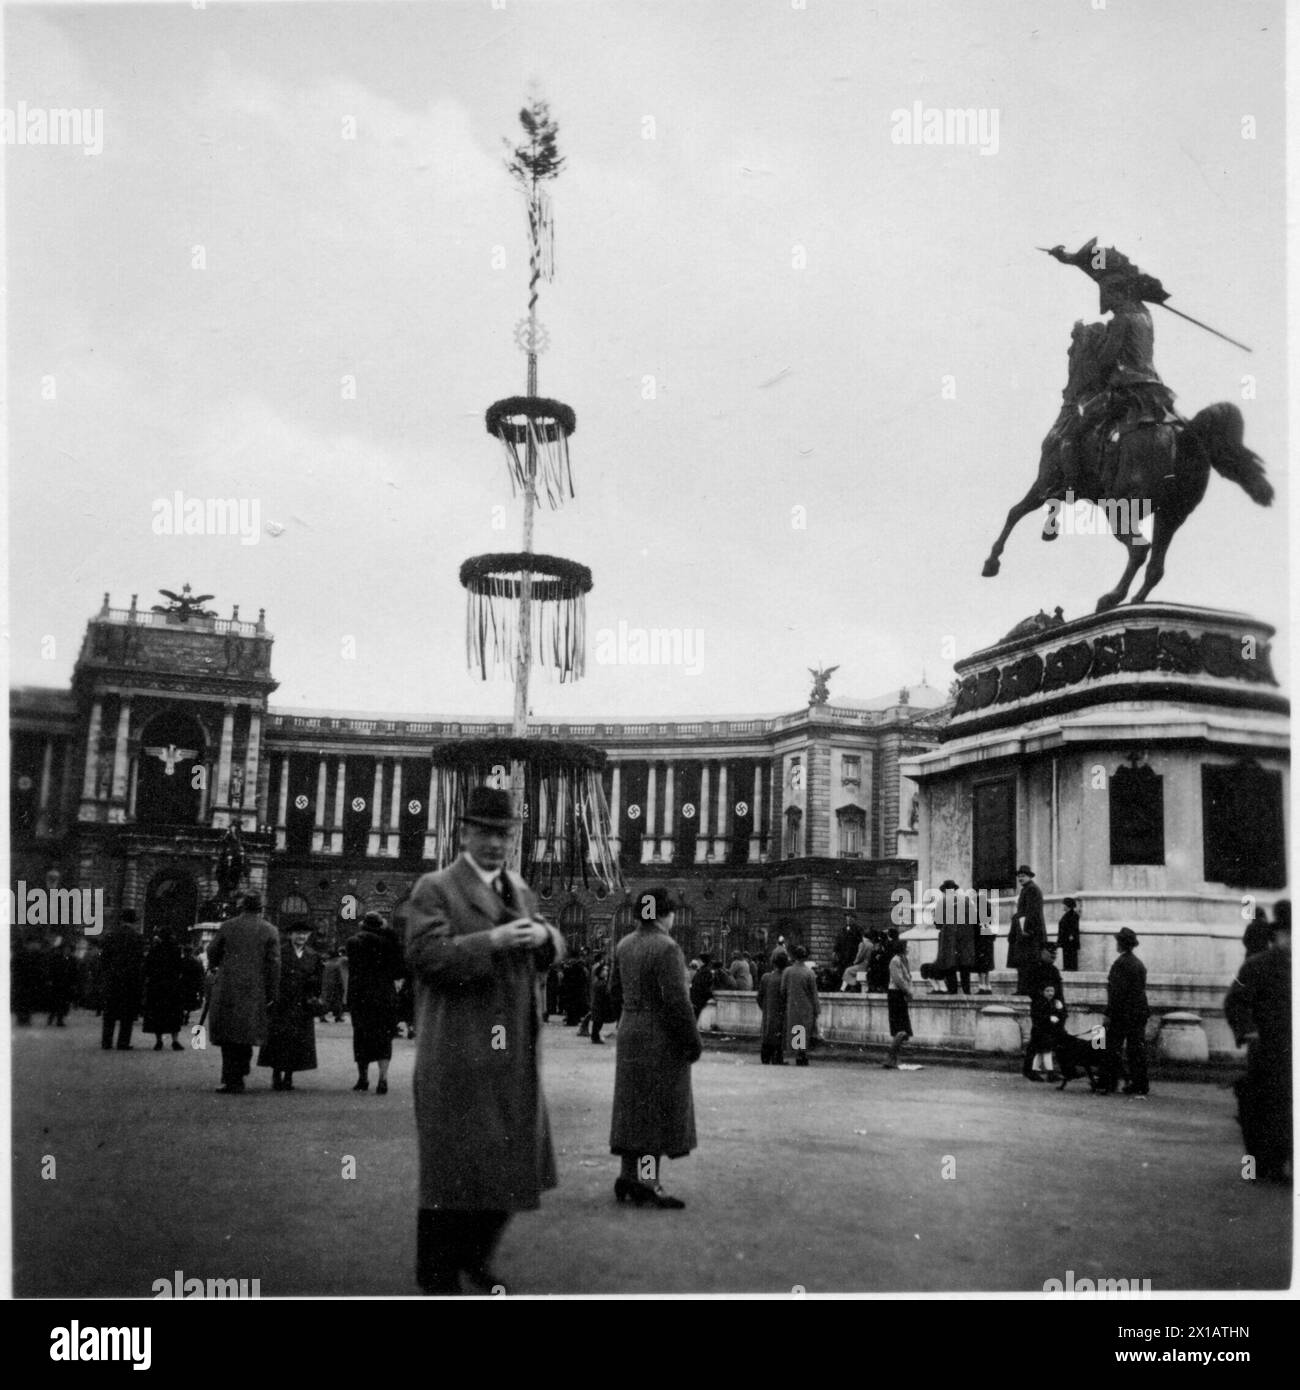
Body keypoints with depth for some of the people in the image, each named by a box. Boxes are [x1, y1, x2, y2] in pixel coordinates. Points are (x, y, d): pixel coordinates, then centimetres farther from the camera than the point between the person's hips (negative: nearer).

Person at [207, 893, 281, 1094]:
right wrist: (271, 994, 1)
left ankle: (232, 1080, 4)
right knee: (246, 1033, 12)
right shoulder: (270, 931, 0)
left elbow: (212, 951, 7)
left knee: (229, 1034, 7)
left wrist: (214, 966, 30)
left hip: (227, 989, 0)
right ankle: (236, 1079, 12)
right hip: (255, 991, 0)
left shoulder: (227, 926, 0)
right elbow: (273, 964, -4)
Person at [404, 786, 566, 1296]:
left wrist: (543, 936, -8)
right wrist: (492, 941, -26)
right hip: (457, 1053, -6)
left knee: (514, 1159, 13)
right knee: (453, 1163, 2)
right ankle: (437, 1274, 18)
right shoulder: (435, 889, -5)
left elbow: (552, 952, 16)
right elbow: (425, 954, -17)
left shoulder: (519, 888, 15)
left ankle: (475, 1254, 33)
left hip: (514, 1051, 7)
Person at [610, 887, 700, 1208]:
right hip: (662, 1040, -8)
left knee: (632, 1107, 14)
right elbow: (676, 1000, -21)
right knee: (658, 1110, -1)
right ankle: (647, 1185, 2)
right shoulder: (666, 948, -18)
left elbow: (615, 990, 14)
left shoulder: (625, 945, 6)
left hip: (630, 1035, 8)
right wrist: (693, 1041, -13)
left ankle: (628, 1177, 20)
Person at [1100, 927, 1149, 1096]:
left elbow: (1117, 991, -17)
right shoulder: (1140, 964, 11)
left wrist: (1108, 1014, -15)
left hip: (1122, 1013, -7)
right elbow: (1141, 989, 15)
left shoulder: (1120, 963, -13)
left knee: (1113, 1050, -1)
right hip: (1140, 1012, 7)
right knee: (1137, 1049, 9)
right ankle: (1140, 1085, 10)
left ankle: (1109, 1084, 0)